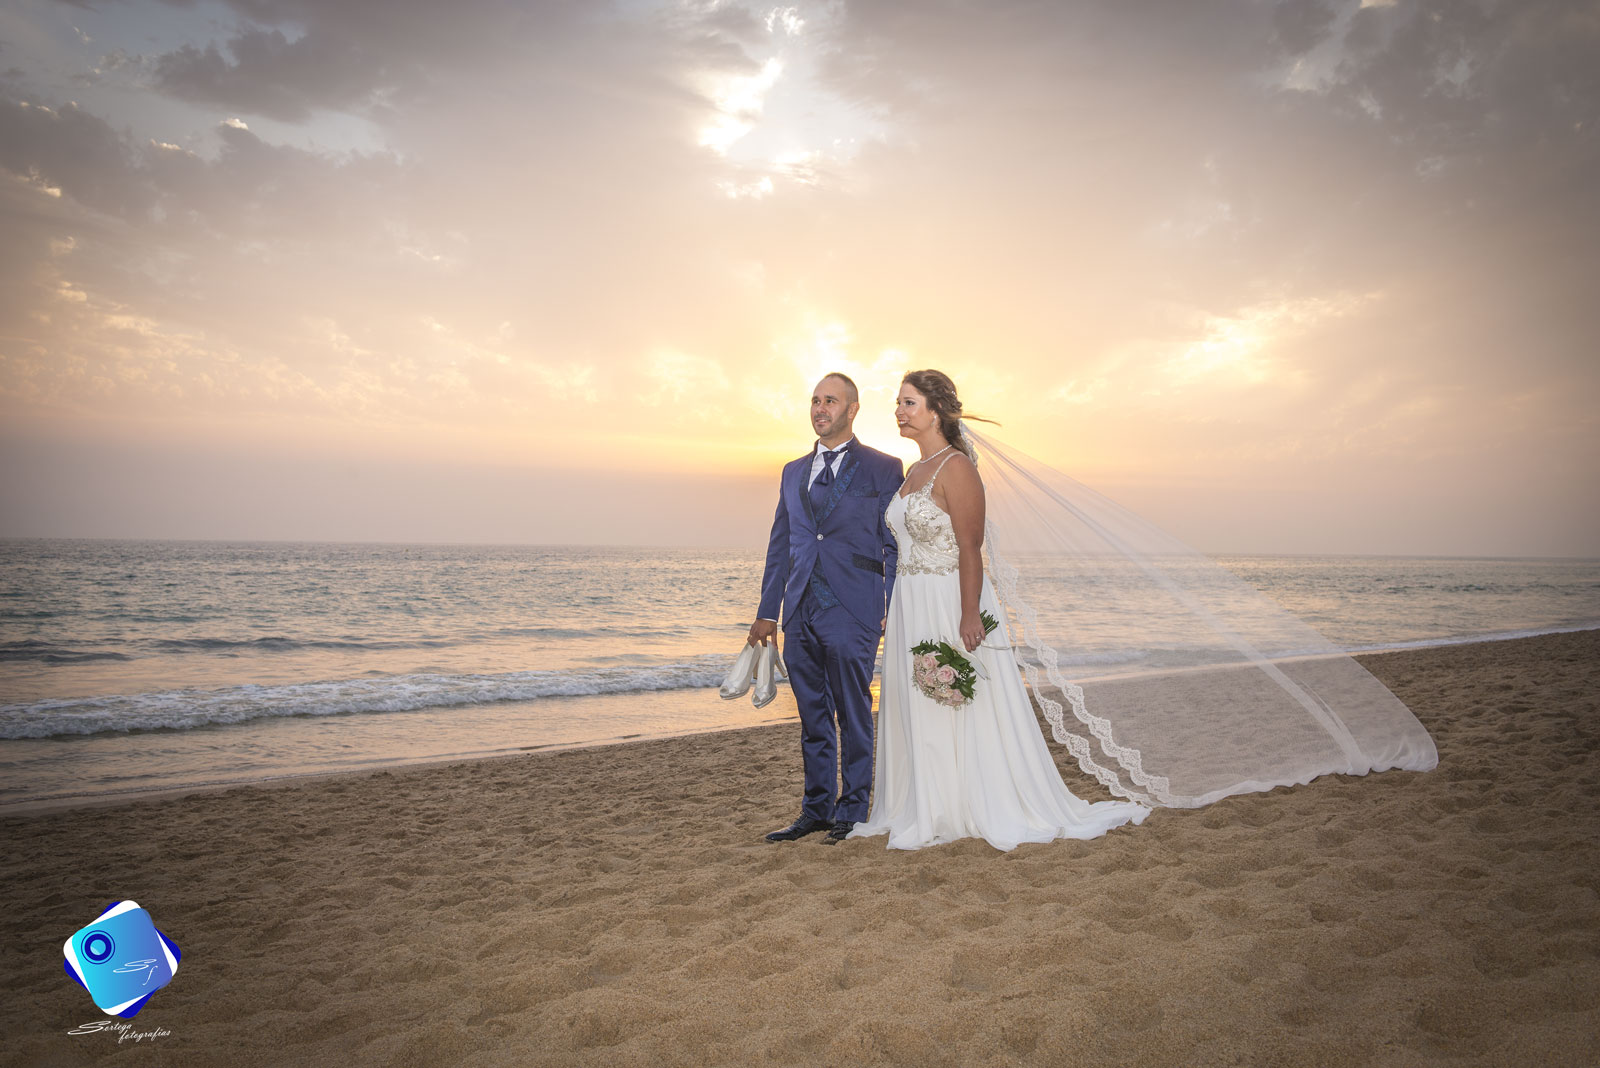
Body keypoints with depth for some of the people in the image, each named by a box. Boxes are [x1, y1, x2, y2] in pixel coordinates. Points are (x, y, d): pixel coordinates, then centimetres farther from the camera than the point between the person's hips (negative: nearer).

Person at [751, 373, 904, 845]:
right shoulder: (793, 472, 16)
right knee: (813, 718, 13)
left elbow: (895, 546, 0)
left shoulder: (882, 468, 2)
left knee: (853, 717, 3)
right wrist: (767, 611, 14)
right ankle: (817, 810, 23)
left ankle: (852, 812, 16)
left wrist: (895, 612, -6)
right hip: (801, 612, 5)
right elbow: (780, 545, 17)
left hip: (851, 611, -5)